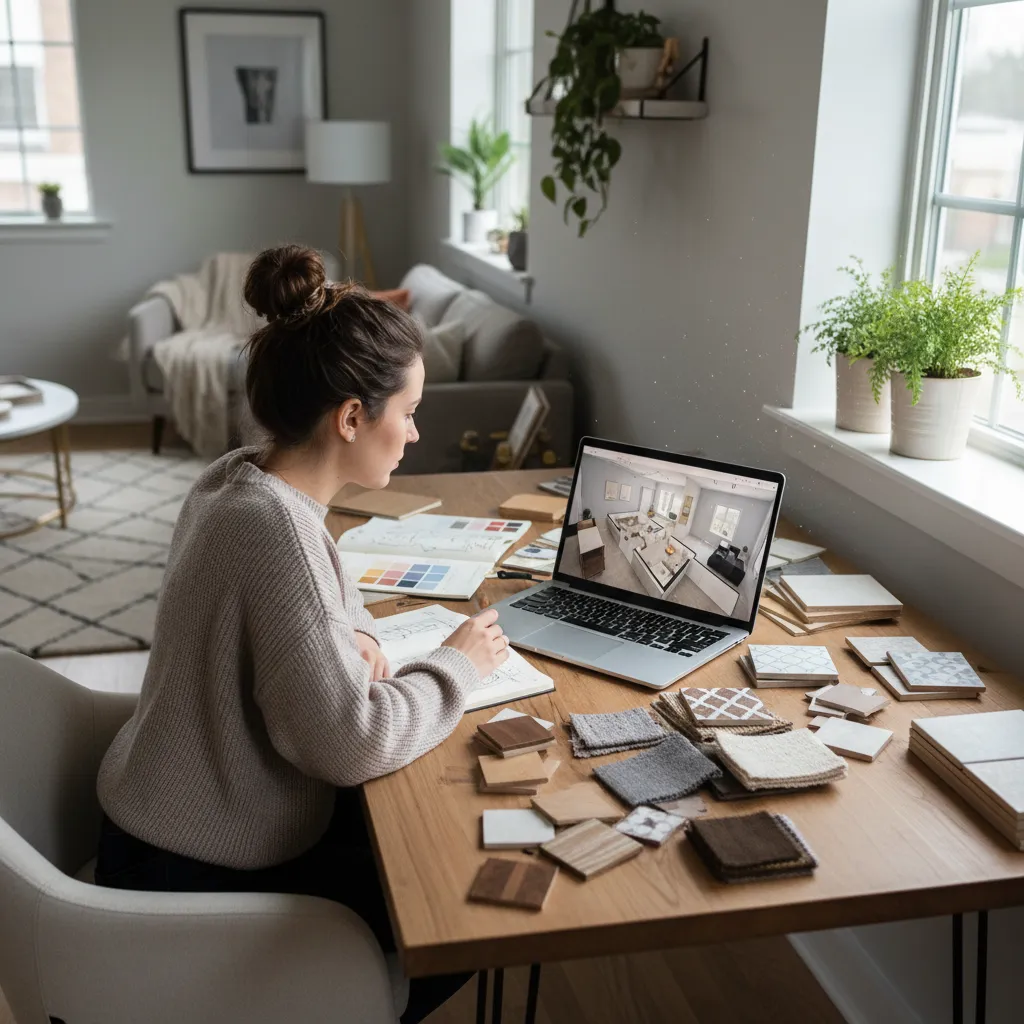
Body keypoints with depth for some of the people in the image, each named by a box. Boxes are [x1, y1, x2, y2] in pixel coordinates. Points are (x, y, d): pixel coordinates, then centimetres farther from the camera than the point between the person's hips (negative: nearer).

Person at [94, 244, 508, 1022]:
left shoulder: (241, 475, -2)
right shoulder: (274, 524, -31)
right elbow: (350, 744, -30)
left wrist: (353, 636, -5)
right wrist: (459, 666, -14)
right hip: (195, 877, -8)